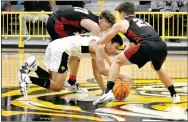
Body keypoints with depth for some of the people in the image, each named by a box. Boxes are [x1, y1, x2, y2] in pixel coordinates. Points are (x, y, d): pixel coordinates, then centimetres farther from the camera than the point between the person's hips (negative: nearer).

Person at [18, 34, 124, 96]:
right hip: (62, 49, -9)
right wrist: (119, 76, -8)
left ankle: (34, 66, 1)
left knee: (54, 82, 18)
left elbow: (97, 73, 32)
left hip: (55, 45, 9)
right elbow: (101, 69, -13)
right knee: (57, 86, -6)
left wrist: (104, 90, 29)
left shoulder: (96, 46, 27)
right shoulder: (100, 46, -1)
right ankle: (27, 78, -18)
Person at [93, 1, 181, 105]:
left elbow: (105, 39, 37)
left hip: (147, 46, -6)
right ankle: (174, 95, 40)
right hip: (162, 46, 6)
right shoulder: (142, 22, 38)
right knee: (158, 68, 39)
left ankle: (108, 92, -1)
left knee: (116, 61, 13)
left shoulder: (121, 23, 22)